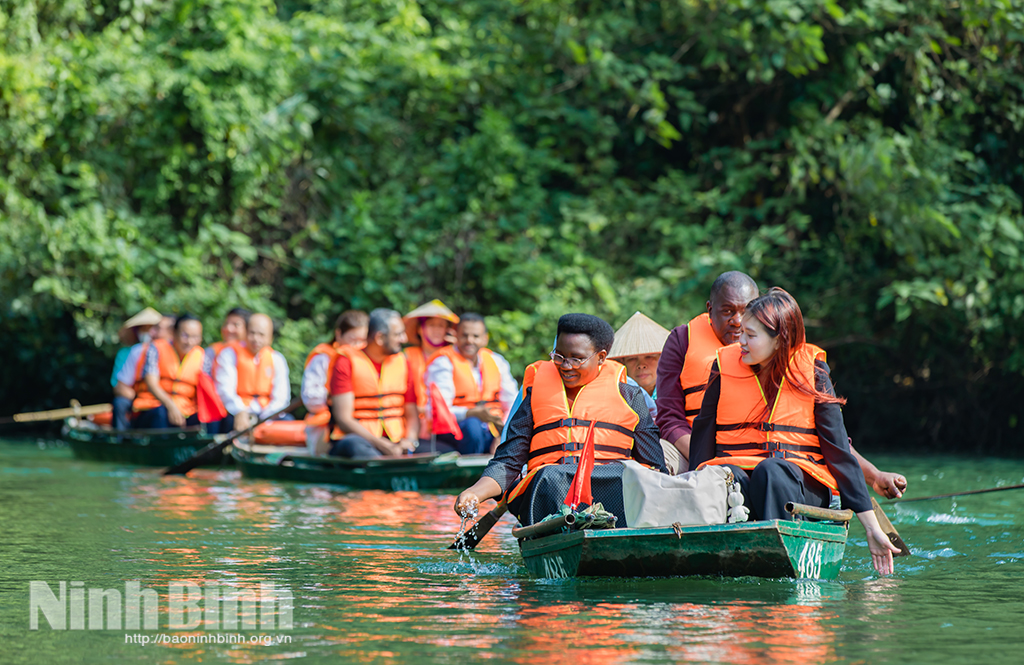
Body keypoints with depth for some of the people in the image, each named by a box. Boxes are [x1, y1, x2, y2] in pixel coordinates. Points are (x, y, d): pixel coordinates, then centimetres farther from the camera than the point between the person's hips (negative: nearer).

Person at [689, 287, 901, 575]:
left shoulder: (811, 371, 2)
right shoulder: (725, 366, 6)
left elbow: (839, 450, 1)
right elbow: (703, 439, 8)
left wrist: (872, 527, -2)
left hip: (802, 487, -1)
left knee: (769, 470, -36)